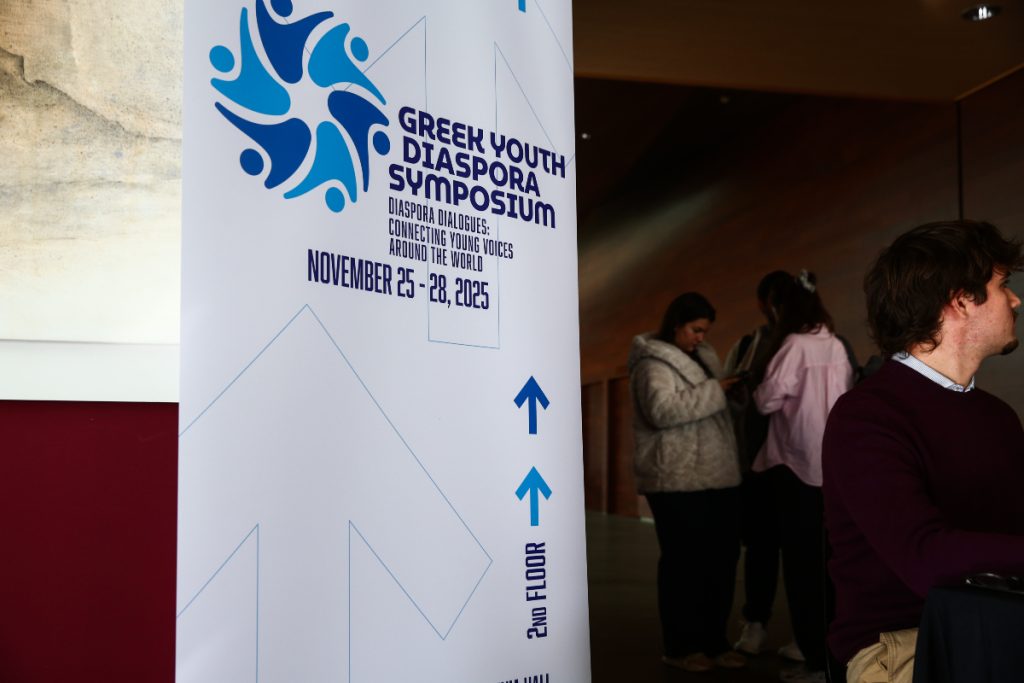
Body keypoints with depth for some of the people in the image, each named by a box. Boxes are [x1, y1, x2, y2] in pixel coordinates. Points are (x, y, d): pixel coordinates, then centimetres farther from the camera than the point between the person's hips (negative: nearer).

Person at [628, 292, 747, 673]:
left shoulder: (702, 357, 21)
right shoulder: (653, 363, -6)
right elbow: (662, 410, -22)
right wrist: (714, 390, -19)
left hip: (718, 477, 8)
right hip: (678, 481, -8)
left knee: (721, 560, 10)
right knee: (684, 563, -2)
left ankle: (713, 642, 21)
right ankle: (680, 647, 9)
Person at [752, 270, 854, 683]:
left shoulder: (795, 344, -11)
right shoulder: (837, 347, 8)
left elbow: (767, 401, -12)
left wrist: (756, 389, 8)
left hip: (799, 465, -6)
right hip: (835, 466, 7)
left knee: (801, 563, 2)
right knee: (826, 561, 14)